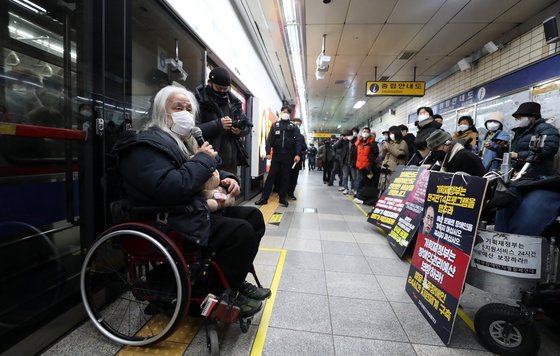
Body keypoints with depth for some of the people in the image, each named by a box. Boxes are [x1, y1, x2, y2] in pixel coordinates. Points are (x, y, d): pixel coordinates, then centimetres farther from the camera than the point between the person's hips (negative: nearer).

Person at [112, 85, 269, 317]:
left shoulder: (184, 141, 18)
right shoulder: (147, 145, -13)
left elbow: (208, 174, 27)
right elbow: (170, 188, -29)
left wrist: (226, 178, 4)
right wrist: (203, 159, -18)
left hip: (199, 209, 10)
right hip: (171, 222, -10)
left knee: (253, 216, 6)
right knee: (241, 231, -24)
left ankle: (237, 282, 14)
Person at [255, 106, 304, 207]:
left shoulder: (294, 127, 9)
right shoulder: (275, 125, 11)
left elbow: (298, 141, 2)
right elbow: (269, 139, 6)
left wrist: (297, 154, -10)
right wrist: (268, 152, -5)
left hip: (288, 156, 0)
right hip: (276, 154, 0)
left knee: (285, 177, 5)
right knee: (271, 175, -2)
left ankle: (282, 197, 15)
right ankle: (264, 198, 1)